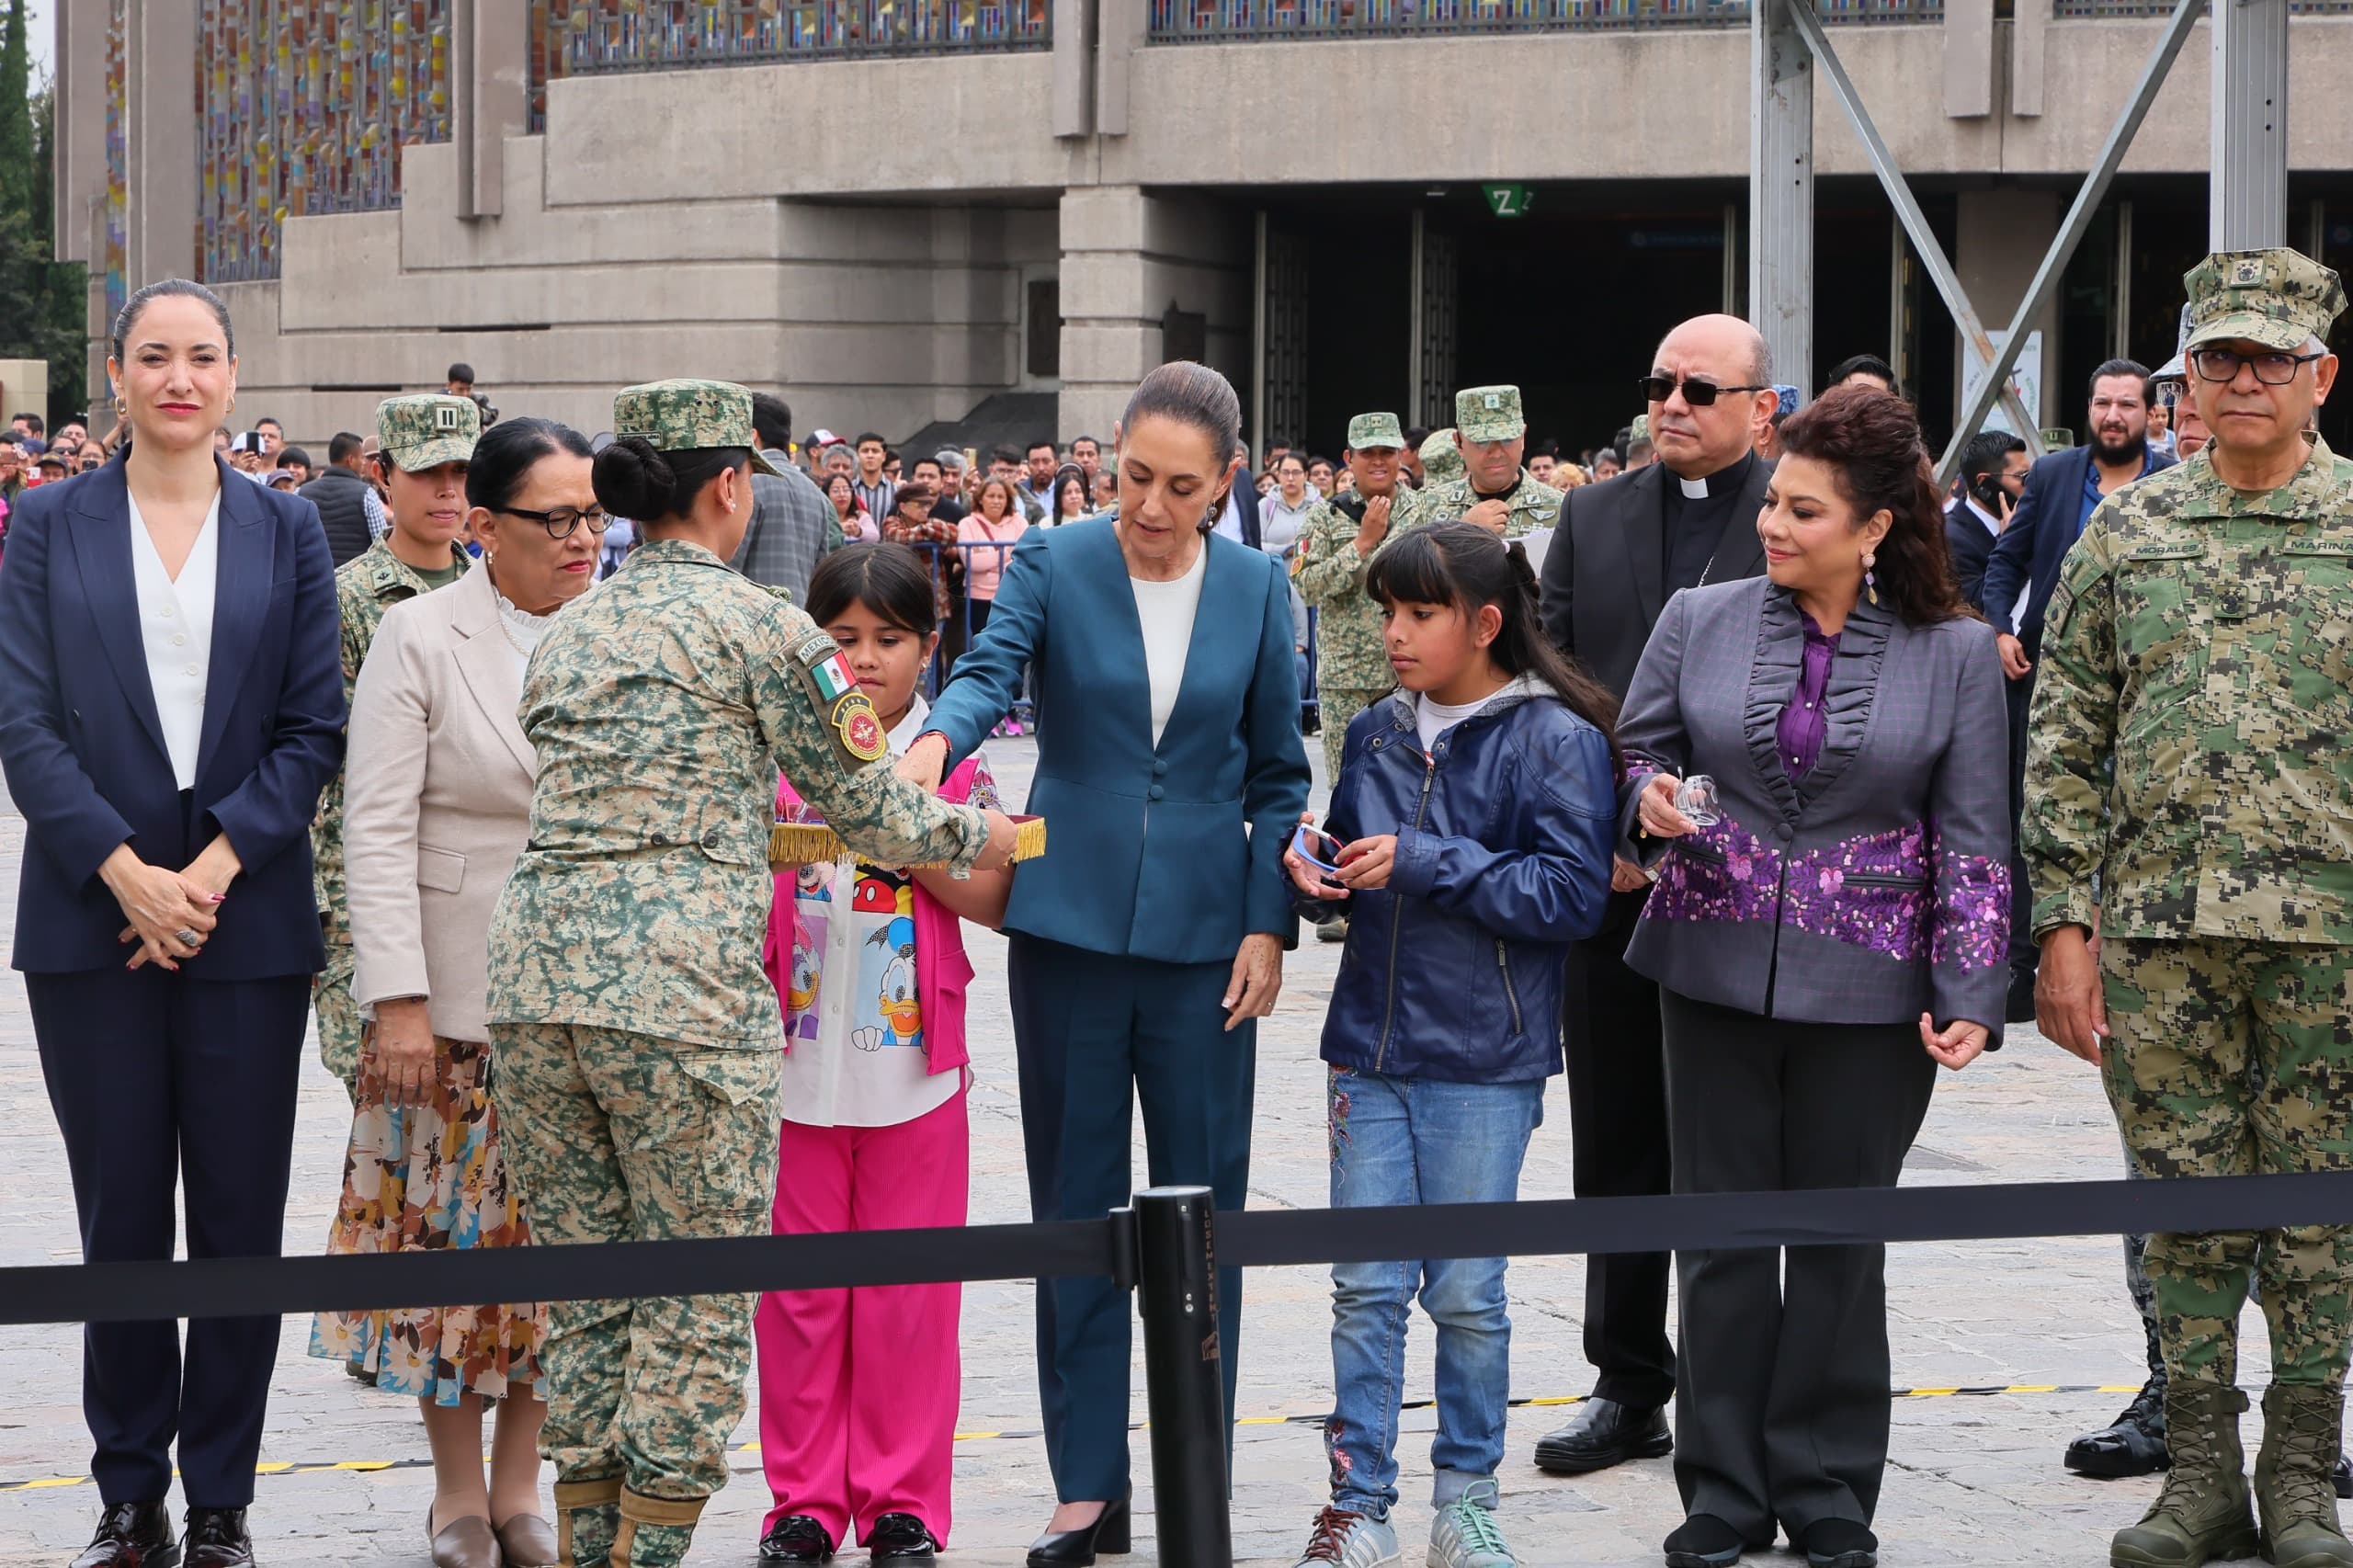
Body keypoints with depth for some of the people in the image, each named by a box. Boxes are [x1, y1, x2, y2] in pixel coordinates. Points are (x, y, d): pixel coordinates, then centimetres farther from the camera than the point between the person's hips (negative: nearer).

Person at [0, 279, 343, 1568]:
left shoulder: (287, 531, 7)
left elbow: (314, 726, 3)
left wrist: (219, 861, -11)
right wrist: (124, 869, -12)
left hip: (245, 917, 1)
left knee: (240, 1219, 2)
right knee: (121, 1216, 4)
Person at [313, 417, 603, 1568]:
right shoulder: (419, 637, -7)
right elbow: (378, 829, -9)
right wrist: (398, 998, -15)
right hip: (458, 990, -3)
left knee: (554, 1232, 7)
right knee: (454, 1228, 3)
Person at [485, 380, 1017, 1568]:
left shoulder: (564, 636, 19)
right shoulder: (758, 624, 1)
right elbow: (863, 807, 5)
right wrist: (971, 839, 24)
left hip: (534, 977, 6)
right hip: (678, 988, -6)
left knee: (586, 1292, 12)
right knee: (699, 1299, 2)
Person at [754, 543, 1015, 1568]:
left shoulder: (952, 761, 3)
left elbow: (992, 898, 1)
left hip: (914, 1064, -1)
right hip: (800, 1057, 1)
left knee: (907, 1292, 4)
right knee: (798, 1287, 5)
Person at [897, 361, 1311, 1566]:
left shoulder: (1256, 590, 3)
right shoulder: (1054, 564, -1)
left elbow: (1278, 775, 8)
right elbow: (991, 668, -18)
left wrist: (1268, 925, 0)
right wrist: (938, 735, -41)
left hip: (1203, 932, 1)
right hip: (1071, 923, -1)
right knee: (1075, 1206, 4)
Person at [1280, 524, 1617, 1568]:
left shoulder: (1556, 740, -7)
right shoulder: (1377, 734, 9)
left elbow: (1574, 895, -15)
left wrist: (1427, 864, -18)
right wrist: (1316, 879, -3)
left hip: (1485, 1061, -4)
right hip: (1372, 1043, 4)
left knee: (1467, 1292, 3)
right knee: (1365, 1286, 3)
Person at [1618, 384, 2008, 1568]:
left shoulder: (1954, 654, -2)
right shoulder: (1701, 622, 2)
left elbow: (1973, 839, -2)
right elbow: (1638, 752, 13)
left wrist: (1969, 995, -9)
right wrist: (1654, 804, -11)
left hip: (1871, 989, -1)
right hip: (1718, 970, 2)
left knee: (1842, 1247, 8)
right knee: (1721, 1240, 6)